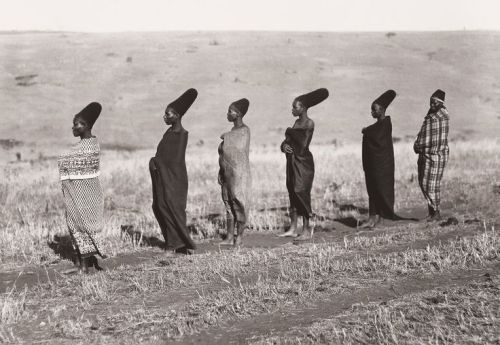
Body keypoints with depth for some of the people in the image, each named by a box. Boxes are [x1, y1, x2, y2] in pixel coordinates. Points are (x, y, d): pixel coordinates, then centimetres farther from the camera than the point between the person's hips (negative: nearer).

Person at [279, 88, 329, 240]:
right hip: (292, 161, 8)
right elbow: (286, 140, 15)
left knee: (301, 193, -9)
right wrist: (284, 145, -8)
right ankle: (293, 229, 13)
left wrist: (289, 132, -6)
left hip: (303, 162, -8)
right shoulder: (297, 123, 14)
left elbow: (303, 143, -19)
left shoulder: (309, 123, -10)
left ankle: (306, 230, -4)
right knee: (292, 193, 8)